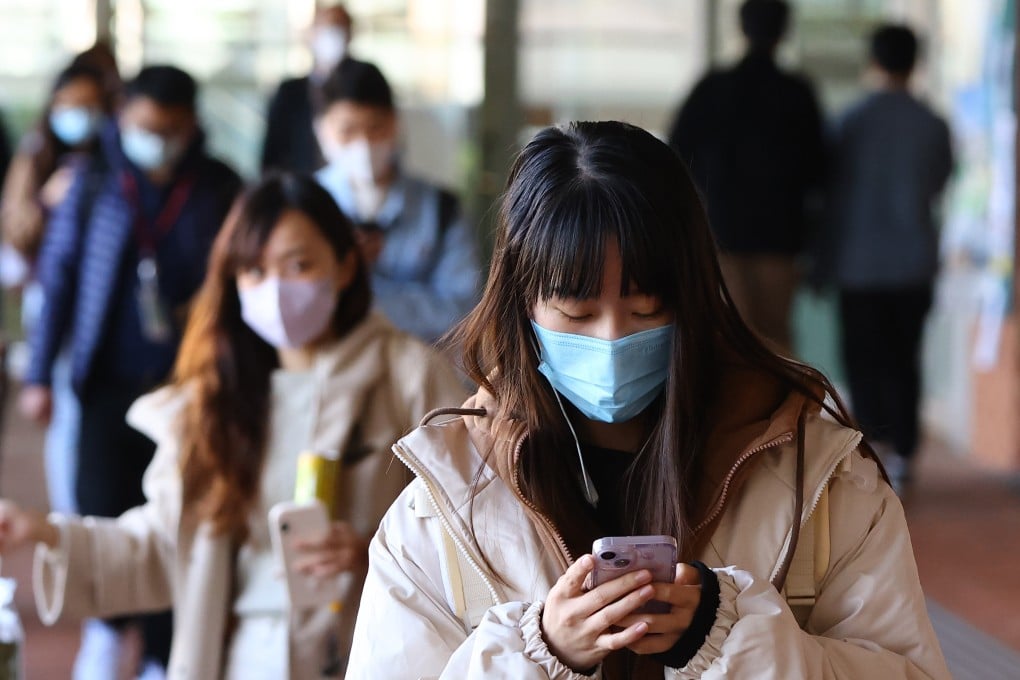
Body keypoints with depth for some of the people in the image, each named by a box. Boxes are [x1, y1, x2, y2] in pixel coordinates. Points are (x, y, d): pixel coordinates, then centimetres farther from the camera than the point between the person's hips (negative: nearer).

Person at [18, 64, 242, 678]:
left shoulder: (220, 189, 2)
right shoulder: (94, 184, 3)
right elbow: (59, 277, 5)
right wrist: (40, 374, 3)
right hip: (110, 380, 0)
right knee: (104, 510, -4)